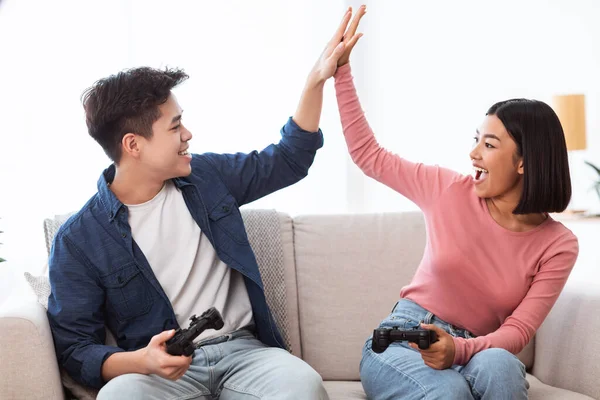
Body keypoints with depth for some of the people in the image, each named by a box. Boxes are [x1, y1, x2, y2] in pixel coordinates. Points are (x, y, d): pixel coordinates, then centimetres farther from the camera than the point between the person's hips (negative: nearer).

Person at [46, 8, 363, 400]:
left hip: (243, 351, 3)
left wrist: (318, 78, 15)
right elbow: (75, 347, -3)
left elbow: (288, 160, 23)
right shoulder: (79, 239, -3)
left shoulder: (207, 177, 10)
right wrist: (143, 361, -23)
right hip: (161, 368, -3)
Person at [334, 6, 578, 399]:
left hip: (472, 352, 1)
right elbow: (367, 154, 5)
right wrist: (340, 69, 0)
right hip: (402, 341, 0)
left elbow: (518, 331, -11)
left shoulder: (558, 245, -5)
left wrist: (459, 349, -32)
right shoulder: (450, 190, -3)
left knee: (500, 367, -37)